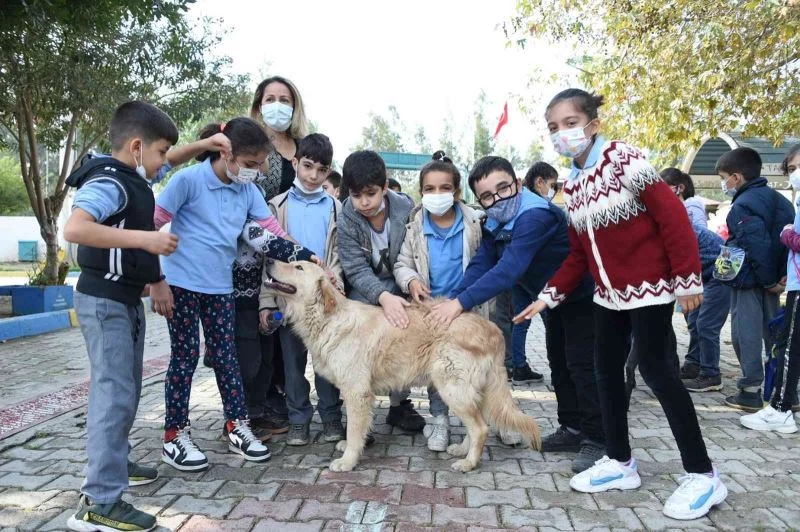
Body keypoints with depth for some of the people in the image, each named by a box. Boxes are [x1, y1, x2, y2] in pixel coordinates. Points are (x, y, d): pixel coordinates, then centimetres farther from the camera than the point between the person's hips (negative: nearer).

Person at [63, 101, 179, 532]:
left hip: (126, 299, 10)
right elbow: (74, 228, -33)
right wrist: (144, 238, -34)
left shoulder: (131, 181, 10)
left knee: (126, 389, 18)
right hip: (104, 301, -10)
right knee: (114, 392, -10)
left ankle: (115, 463, 34)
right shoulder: (109, 183, -19)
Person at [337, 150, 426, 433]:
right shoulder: (346, 221, -17)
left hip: (400, 291, 2)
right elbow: (357, 271, -22)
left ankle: (399, 404, 23)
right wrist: (383, 296, -37)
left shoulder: (406, 209, -15)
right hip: (365, 294, -1)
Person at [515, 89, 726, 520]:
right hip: (609, 294, 8)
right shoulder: (571, 185, 8)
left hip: (649, 287, -8)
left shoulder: (623, 159, -14)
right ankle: (620, 462, 25)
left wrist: (687, 277, -19)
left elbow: (672, 215, -17)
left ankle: (702, 475, 10)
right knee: (607, 371, 10)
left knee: (656, 369, -5)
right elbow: (579, 253, 11)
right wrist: (549, 295, 4)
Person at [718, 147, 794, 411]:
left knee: (747, 334, -1)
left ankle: (751, 392, 3)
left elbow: (756, 247, -23)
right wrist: (782, 275, 6)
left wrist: (768, 280, -15)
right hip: (773, 279, 9)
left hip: (749, 281, -9)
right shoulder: (777, 199, 11)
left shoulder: (743, 206, -17)